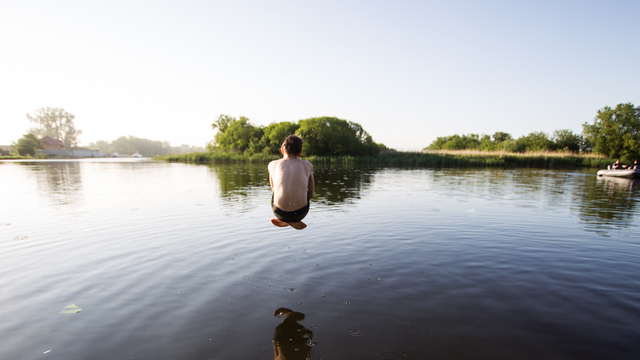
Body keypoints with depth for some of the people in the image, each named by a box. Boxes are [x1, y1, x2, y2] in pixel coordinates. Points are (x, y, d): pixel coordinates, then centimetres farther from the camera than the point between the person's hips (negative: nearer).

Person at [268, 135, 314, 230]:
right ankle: (293, 221, 23)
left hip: (279, 213, 1)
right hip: (300, 213, -1)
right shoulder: (307, 165, 1)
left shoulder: (273, 165, 3)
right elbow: (311, 194, 11)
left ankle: (285, 221, 22)